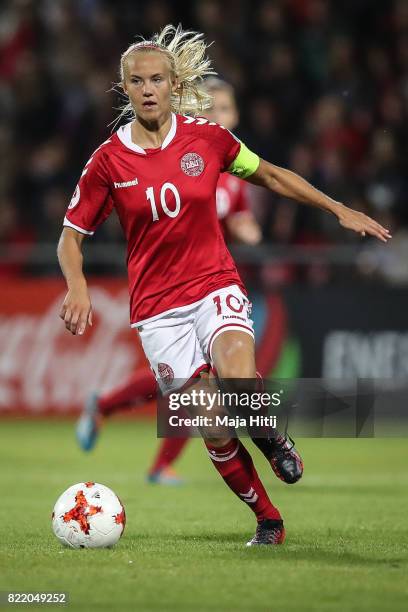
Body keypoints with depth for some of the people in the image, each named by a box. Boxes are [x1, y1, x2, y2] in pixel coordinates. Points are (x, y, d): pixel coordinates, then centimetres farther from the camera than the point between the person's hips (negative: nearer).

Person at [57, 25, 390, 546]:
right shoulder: (108, 161, -4)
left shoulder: (206, 138, -1)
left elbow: (269, 175, 15)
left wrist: (340, 210, 14)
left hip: (216, 286, 0)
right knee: (212, 430, -7)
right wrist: (77, 285, -16)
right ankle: (267, 520, 14)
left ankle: (272, 439, 5)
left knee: (238, 384, -30)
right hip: (156, 306, 0)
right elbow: (71, 236, 4)